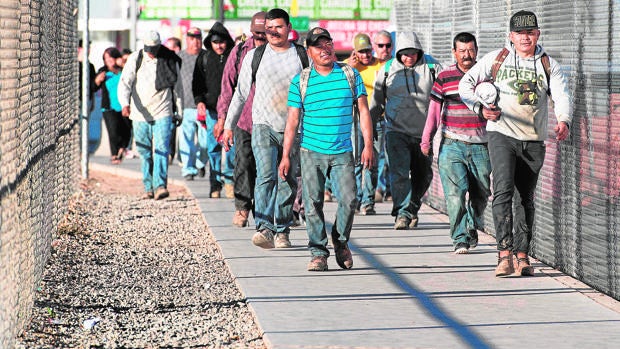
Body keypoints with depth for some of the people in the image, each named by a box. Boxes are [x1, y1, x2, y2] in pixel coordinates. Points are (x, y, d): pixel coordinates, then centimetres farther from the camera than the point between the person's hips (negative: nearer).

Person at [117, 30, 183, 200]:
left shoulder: (170, 60, 2)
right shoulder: (135, 59, 0)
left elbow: (177, 86, 13)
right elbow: (124, 83, -9)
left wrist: (180, 110, 17)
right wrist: (125, 103, -26)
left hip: (162, 112, -1)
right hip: (140, 114, 1)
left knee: (162, 149, -15)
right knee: (145, 153, 6)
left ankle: (160, 186, -21)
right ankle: (149, 188, 16)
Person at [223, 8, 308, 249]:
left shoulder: (303, 57, 6)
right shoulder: (254, 56, 6)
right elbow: (241, 93, 13)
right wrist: (228, 125, 12)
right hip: (263, 127, -1)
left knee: (287, 182, 5)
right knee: (266, 176, -18)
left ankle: (282, 232, 17)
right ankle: (264, 229, -29)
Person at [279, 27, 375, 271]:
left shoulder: (351, 76, 5)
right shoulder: (300, 82, 2)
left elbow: (363, 111, 6)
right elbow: (293, 120, 3)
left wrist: (368, 145, -1)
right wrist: (286, 156, -2)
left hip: (343, 153, 0)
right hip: (311, 152, 0)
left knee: (349, 200, -10)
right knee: (313, 204, -2)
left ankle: (340, 240, 16)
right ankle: (318, 253, 8)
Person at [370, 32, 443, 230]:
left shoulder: (432, 67, 2)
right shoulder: (388, 70, 4)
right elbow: (377, 102, 14)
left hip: (424, 132, 2)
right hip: (397, 130, -2)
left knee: (423, 174, 12)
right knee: (399, 173, -15)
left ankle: (412, 208, 31)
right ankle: (402, 214, -18)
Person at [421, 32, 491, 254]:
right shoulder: (445, 77, 3)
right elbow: (434, 109, 8)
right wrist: (426, 140, 7)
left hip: (480, 145, 2)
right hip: (452, 144, -2)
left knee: (481, 193, 7)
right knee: (455, 192, -11)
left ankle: (472, 228, 30)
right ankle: (459, 238, -7)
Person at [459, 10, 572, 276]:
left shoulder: (549, 65, 9)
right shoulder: (496, 59, 5)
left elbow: (561, 97, -5)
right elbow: (466, 84, 10)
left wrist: (563, 121, -25)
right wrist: (480, 108, -7)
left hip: (534, 141, 3)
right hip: (502, 134, -3)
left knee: (526, 198, 9)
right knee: (503, 189, -19)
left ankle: (522, 255, 17)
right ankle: (504, 254, -25)